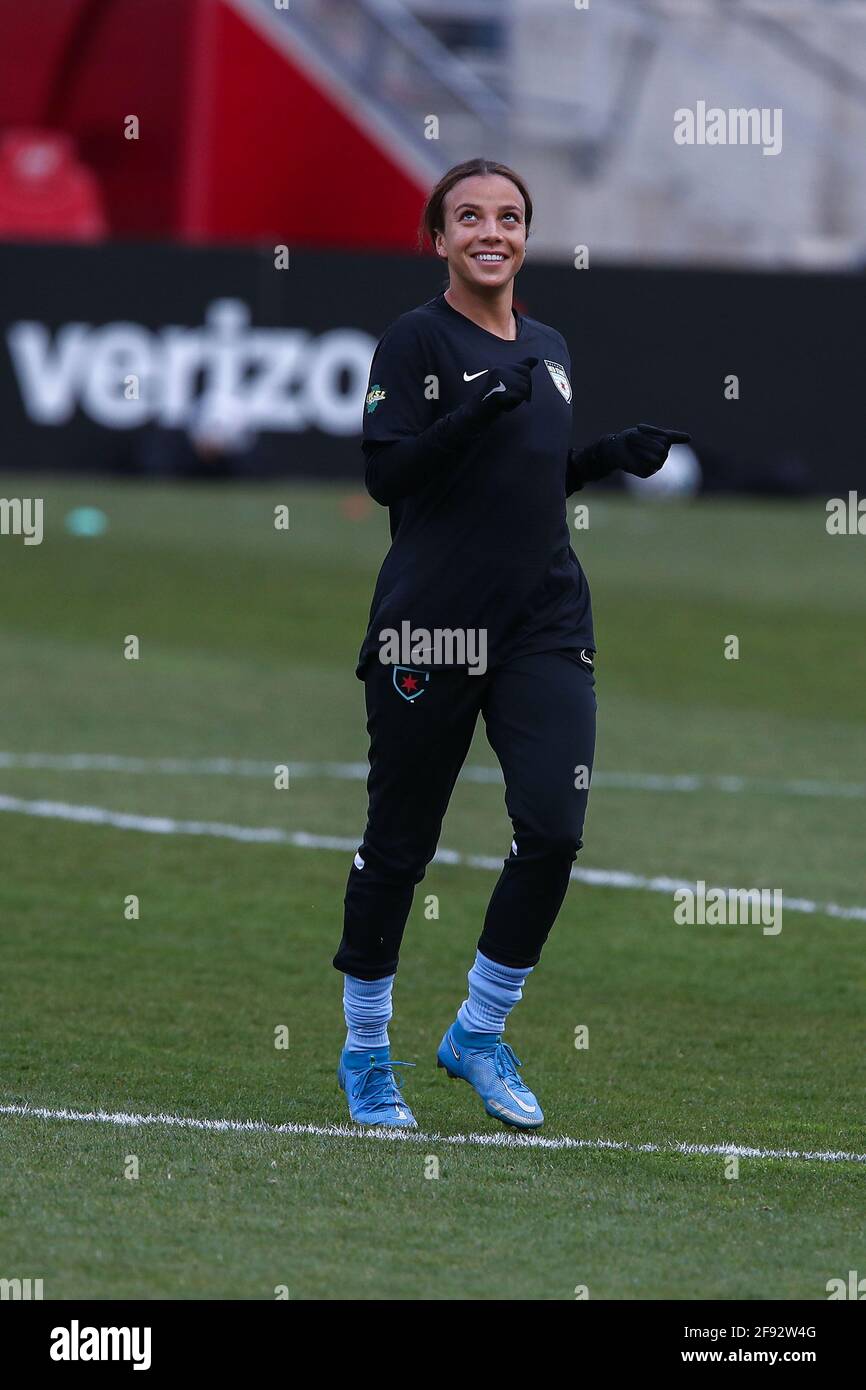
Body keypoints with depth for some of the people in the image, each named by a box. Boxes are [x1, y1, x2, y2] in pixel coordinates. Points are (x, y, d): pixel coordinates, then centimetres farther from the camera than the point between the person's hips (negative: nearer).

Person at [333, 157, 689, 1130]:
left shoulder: (548, 349, 15)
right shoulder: (416, 339, -5)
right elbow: (385, 475, -14)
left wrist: (615, 455, 8)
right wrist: (478, 409, -25)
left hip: (545, 621, 5)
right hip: (432, 625, -5)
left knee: (553, 829, -9)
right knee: (398, 844, 2)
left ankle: (479, 1033, 9)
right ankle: (365, 1050, 19)